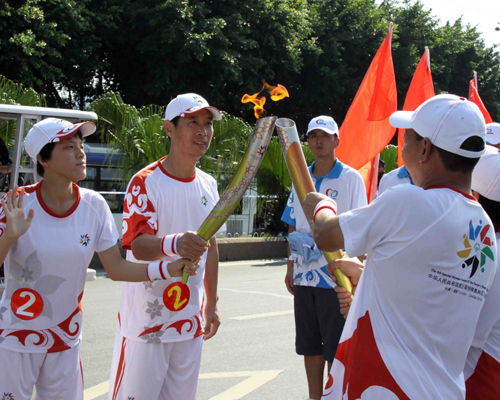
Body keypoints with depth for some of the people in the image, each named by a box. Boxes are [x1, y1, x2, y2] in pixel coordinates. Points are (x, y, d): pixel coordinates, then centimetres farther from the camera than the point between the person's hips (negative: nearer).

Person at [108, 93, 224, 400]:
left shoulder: (209, 185, 9)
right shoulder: (145, 183, -12)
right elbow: (138, 246, -24)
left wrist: (211, 304, 17)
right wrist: (174, 244, -46)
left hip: (190, 318, 6)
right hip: (146, 316, -6)